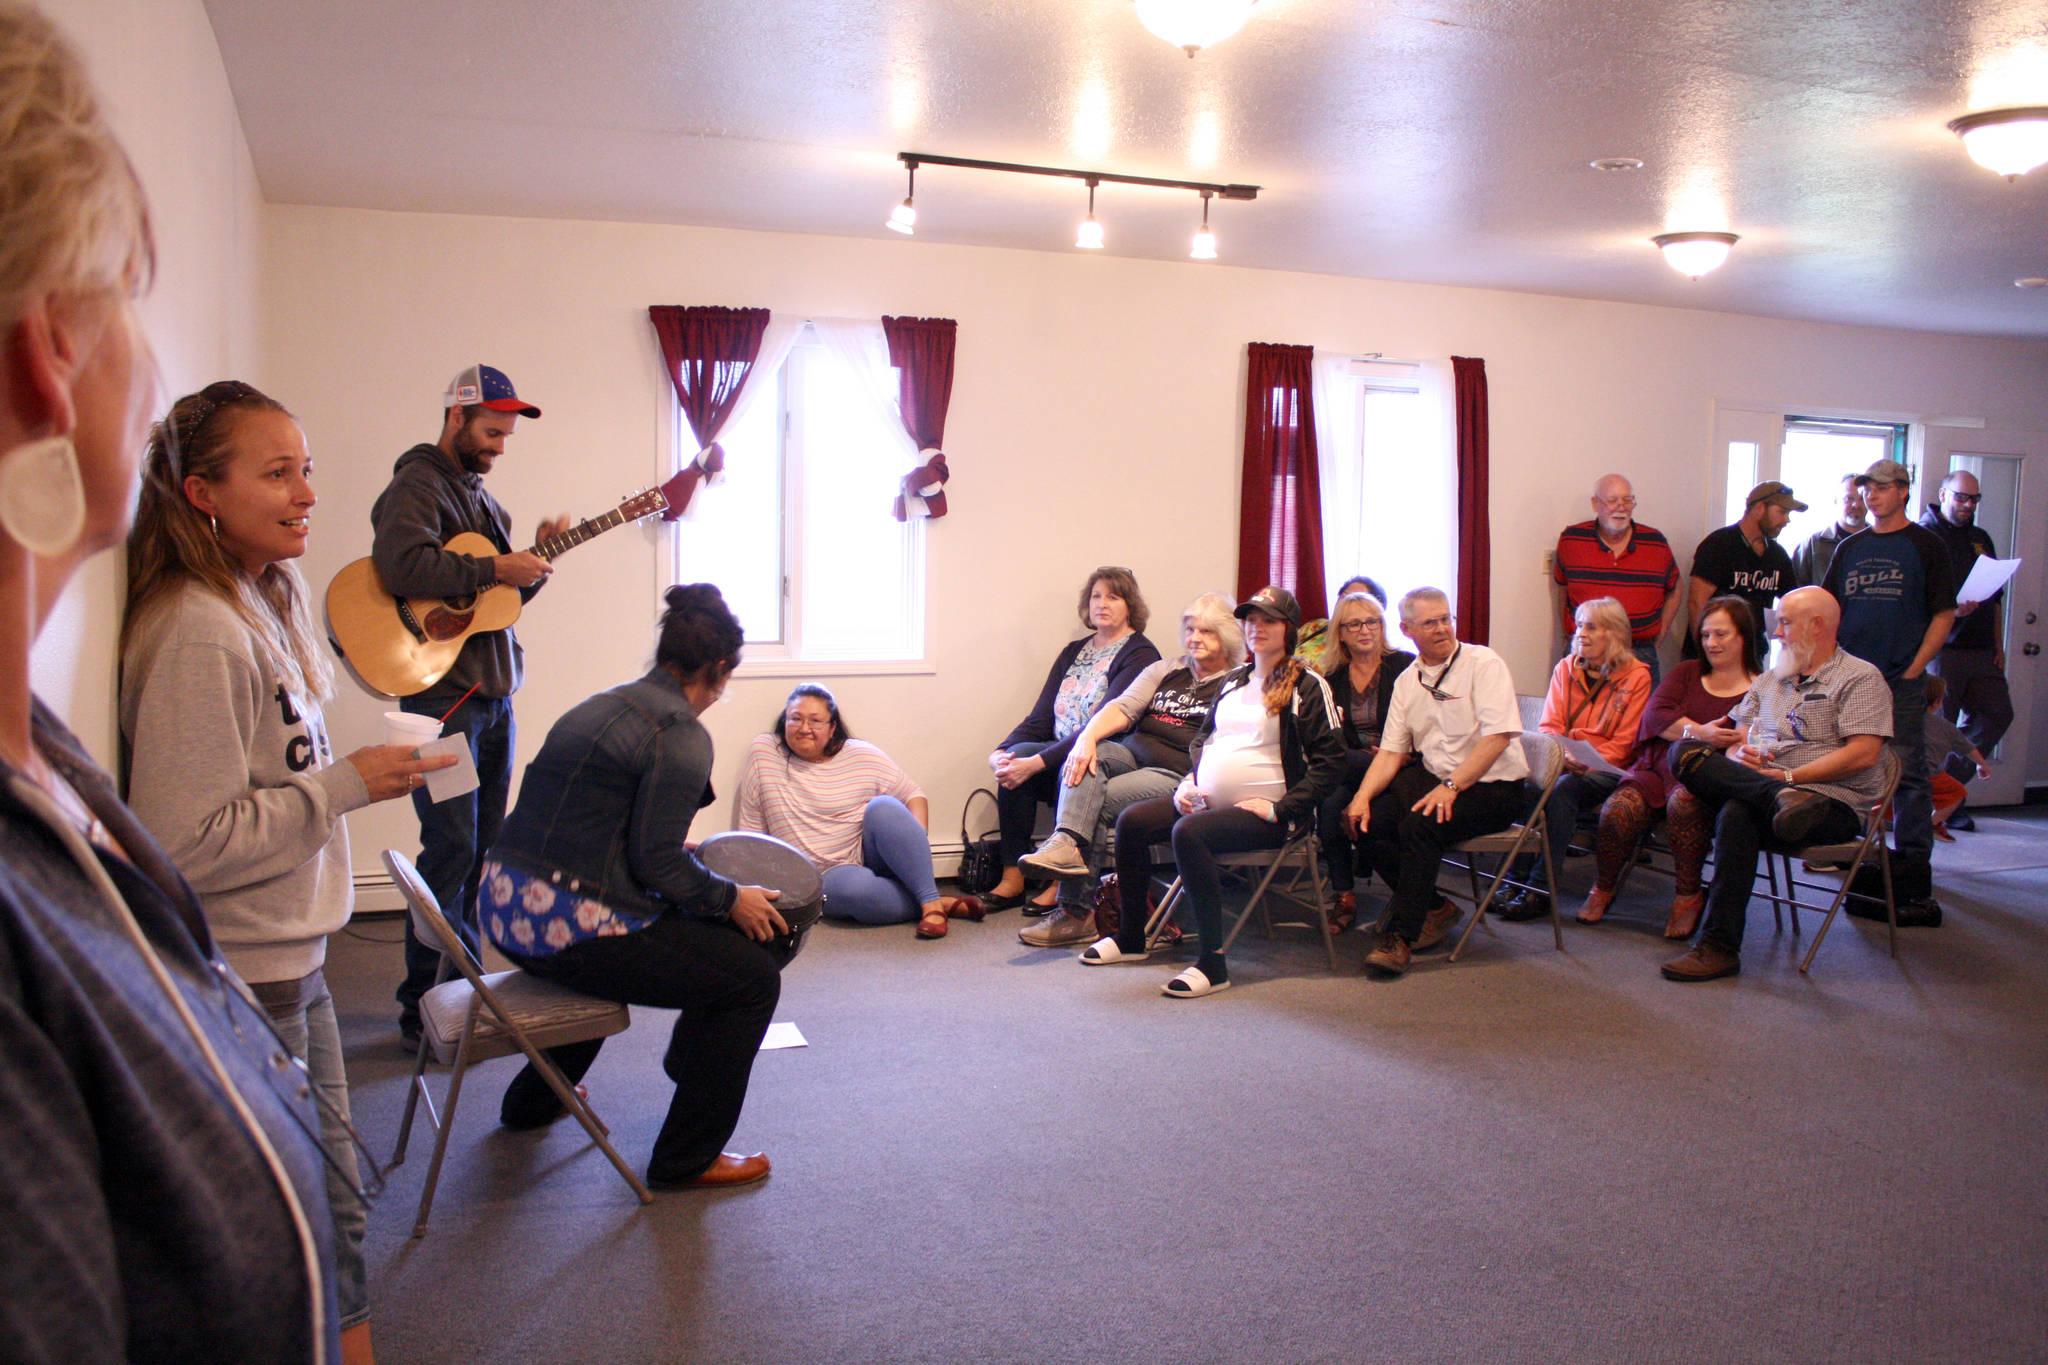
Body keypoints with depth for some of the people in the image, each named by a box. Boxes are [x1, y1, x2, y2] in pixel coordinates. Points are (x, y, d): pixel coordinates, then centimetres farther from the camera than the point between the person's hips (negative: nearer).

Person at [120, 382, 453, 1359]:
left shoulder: (266, 602, 9)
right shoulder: (196, 634, -21)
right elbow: (183, 844, -23)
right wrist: (345, 785, -20)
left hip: (291, 961, 9)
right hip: (241, 982, -9)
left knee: (335, 1206, 20)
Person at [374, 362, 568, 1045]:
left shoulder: (479, 495, 19)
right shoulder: (417, 485, -8)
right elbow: (402, 566, -28)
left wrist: (538, 556, 4)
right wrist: (494, 569, -21)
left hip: (494, 692, 9)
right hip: (442, 691, -9)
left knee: (486, 844, 12)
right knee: (452, 847, -8)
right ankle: (423, 1005, 3)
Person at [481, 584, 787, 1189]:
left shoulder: (604, 703, 12)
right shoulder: (681, 736, -15)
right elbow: (657, 865, -18)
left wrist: (672, 845, 27)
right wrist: (731, 899, -2)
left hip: (506, 906, 10)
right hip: (570, 929, -10)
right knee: (753, 975, 0)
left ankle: (533, 1101, 51)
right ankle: (687, 1159, 11)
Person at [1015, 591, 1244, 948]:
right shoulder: (1164, 670, 22)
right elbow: (1123, 708, 8)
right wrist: (1088, 736, -12)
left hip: (1178, 774, -5)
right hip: (1132, 754, 5)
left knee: (1098, 802, -25)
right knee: (1083, 760, -27)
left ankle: (1076, 912, -19)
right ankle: (1068, 842, -46)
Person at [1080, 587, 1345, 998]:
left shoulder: (1307, 686, -5)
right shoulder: (1234, 680, 17)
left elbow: (1329, 761, -9)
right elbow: (1203, 738, 25)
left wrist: (1280, 808, -16)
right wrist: (1188, 782, 7)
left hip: (1263, 811, -7)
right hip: (1206, 802, 7)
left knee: (1188, 832, -32)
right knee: (1131, 821, -6)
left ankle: (1213, 964, -27)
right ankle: (1130, 937, 9)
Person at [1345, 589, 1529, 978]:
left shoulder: (1483, 664, -7)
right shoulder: (1407, 681, 12)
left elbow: (1497, 737, -17)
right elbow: (1391, 751, 9)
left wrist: (1450, 786, -24)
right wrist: (1363, 797, -8)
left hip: (1491, 787, -6)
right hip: (1434, 778, 7)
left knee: (1418, 826, -31)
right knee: (1365, 823, -15)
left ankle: (1400, 936, -21)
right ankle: (1435, 909, 0)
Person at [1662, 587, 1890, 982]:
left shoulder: (1860, 678, 5)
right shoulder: (1770, 681, 28)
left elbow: (1863, 755, -9)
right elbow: (1736, 738, 20)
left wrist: (1788, 777, -14)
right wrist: (1738, 753, -6)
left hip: (1834, 802, -6)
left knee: (1738, 812, -38)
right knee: (1686, 752, -21)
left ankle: (1720, 947, -38)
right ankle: (1784, 801, -42)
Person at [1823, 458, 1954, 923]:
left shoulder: (1926, 546, 2)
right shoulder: (1851, 548, 14)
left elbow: (1944, 614, 0)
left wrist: (1914, 668, -8)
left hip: (1902, 680, -4)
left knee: (1907, 773, -6)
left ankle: (1913, 878, -2)